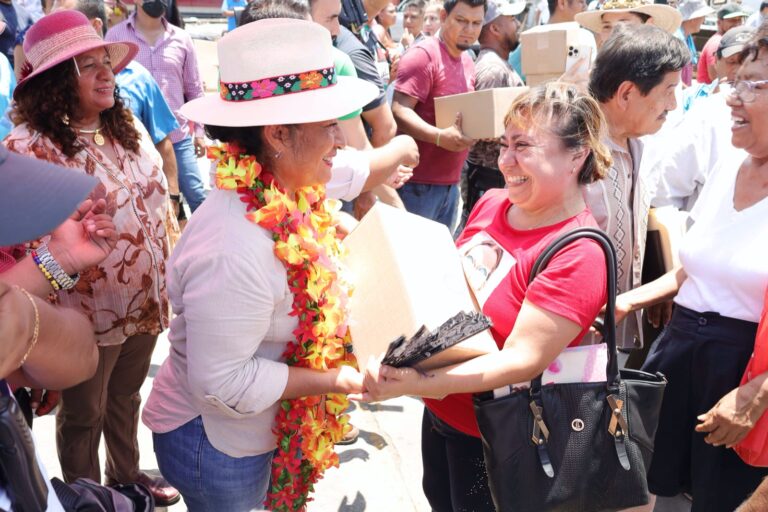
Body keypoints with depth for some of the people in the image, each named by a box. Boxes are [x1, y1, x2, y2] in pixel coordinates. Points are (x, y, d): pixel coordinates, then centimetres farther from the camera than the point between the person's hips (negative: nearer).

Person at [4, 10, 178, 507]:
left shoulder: (126, 126, 2)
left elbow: (156, 202, 11)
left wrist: (167, 276, 14)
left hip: (145, 301, 6)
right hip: (87, 315, -6)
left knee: (126, 397, 26)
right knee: (84, 415, 17)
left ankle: (128, 475, 50)